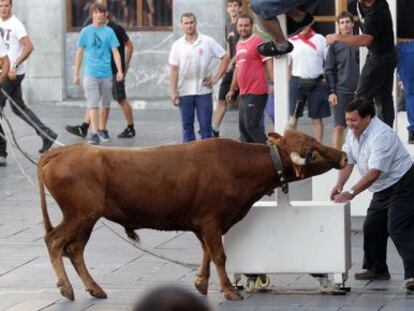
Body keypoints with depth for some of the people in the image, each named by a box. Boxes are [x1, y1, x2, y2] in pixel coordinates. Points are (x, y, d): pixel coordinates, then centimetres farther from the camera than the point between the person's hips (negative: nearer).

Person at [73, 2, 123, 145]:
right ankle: (95, 133, -16)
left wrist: (120, 71, -9)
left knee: (106, 104, 11)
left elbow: (115, 52, 2)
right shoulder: (86, 31, 2)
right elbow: (79, 53, 7)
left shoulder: (109, 32, 4)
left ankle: (102, 130, 29)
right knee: (92, 104, -11)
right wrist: (76, 73, 5)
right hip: (90, 73, -2)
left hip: (106, 73, 2)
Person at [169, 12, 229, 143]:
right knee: (187, 126, 6)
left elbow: (225, 57, 3)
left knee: (205, 126, 1)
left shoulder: (208, 42, 0)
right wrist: (173, 91, -5)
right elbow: (173, 69, 2)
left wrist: (216, 78, -2)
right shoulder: (177, 45, 4)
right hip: (184, 92, 1)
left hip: (203, 90, -1)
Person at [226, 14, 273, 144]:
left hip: (256, 93, -9)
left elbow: (269, 63, -15)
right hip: (243, 93, 9)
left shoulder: (258, 42, -8)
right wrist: (232, 90, 29)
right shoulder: (239, 44, 18)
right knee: (243, 126, 11)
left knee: (251, 125, -13)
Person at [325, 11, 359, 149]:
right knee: (339, 127, -7)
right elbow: (329, 70, 3)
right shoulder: (335, 46, 3)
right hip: (342, 92, -1)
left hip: (360, 91, 2)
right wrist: (331, 92, -5)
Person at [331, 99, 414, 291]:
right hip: (382, 189, 10)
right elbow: (348, 161, 4)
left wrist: (351, 193, -36)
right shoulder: (353, 133, 3)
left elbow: (375, 171, -33)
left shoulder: (381, 135, -27)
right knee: (372, 228, 12)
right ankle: (377, 269, 25)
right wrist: (339, 185, -14)